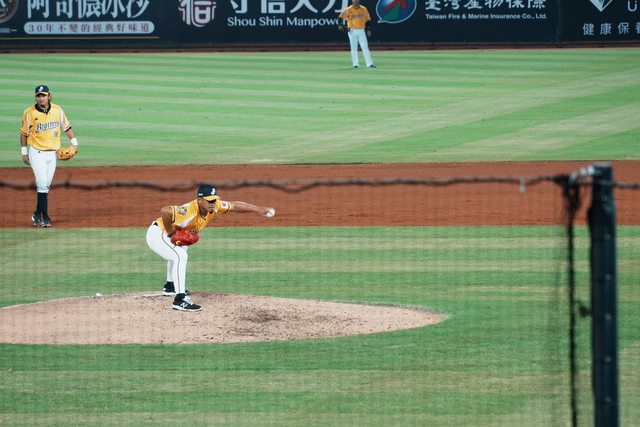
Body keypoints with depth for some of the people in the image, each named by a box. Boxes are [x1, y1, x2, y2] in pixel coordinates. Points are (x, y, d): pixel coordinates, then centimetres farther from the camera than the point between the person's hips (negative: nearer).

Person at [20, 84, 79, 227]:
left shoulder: (57, 110, 1)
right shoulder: (29, 113, -8)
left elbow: (66, 127, 12)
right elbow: (24, 133, 2)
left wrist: (74, 143, 2)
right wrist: (24, 153, 2)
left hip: (52, 153, 4)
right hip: (37, 153, -4)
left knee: (46, 185, 8)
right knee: (42, 183, -13)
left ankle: (37, 214, 21)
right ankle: (44, 217, -12)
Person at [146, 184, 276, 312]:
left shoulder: (214, 206, -10)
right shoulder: (190, 211, -36)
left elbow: (234, 206, 1)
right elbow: (165, 211, -48)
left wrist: (259, 209, 1)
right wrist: (170, 233, -34)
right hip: (156, 235, -10)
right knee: (181, 256, -27)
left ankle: (170, 287, 52)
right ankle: (180, 300, -28)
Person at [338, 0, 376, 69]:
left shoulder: (364, 9, 3)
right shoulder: (348, 10, -3)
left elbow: (368, 19, 9)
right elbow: (341, 17, 4)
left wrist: (368, 29, 1)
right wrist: (340, 24, -10)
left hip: (361, 31, 1)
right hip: (352, 31, -1)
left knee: (365, 47, -3)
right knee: (354, 48, 1)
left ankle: (369, 64, -5)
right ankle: (355, 64, 6)